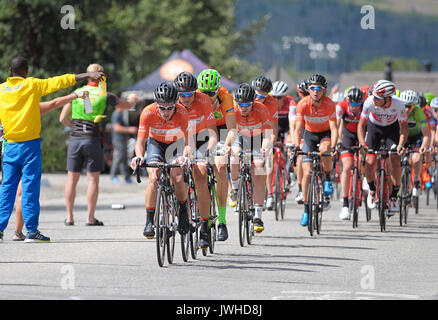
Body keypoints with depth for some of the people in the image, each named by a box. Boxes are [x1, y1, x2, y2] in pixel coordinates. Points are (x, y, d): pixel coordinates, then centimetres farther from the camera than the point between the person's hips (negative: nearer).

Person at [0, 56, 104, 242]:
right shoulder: (32, 85, -5)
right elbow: (60, 82, -6)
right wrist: (88, 76, -3)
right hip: (30, 144, -4)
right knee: (30, 187, -3)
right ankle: (31, 231, -5)